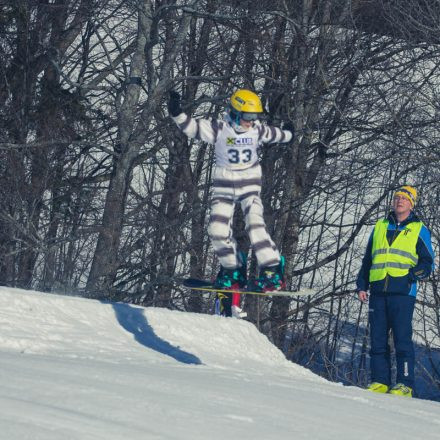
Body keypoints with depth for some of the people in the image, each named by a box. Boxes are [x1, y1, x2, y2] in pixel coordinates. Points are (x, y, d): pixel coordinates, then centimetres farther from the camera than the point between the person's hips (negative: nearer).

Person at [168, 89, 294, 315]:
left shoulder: (257, 131, -2)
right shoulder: (219, 129, -11)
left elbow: (275, 134, 21)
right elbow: (191, 127, -20)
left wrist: (288, 133, 41)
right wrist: (177, 113, -38)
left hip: (249, 184, 0)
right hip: (223, 186, 0)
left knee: (255, 225, -19)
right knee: (218, 230, -9)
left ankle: (272, 272, -15)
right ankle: (234, 271, 12)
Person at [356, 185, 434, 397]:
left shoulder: (419, 230, 8)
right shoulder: (380, 227, 19)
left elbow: (427, 261, 6)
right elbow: (367, 260, 24)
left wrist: (414, 274, -14)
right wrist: (362, 286, 15)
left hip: (402, 292, -4)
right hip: (378, 291, 4)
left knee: (402, 338, -8)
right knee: (377, 339, 3)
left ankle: (405, 384, -6)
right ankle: (380, 381, 9)